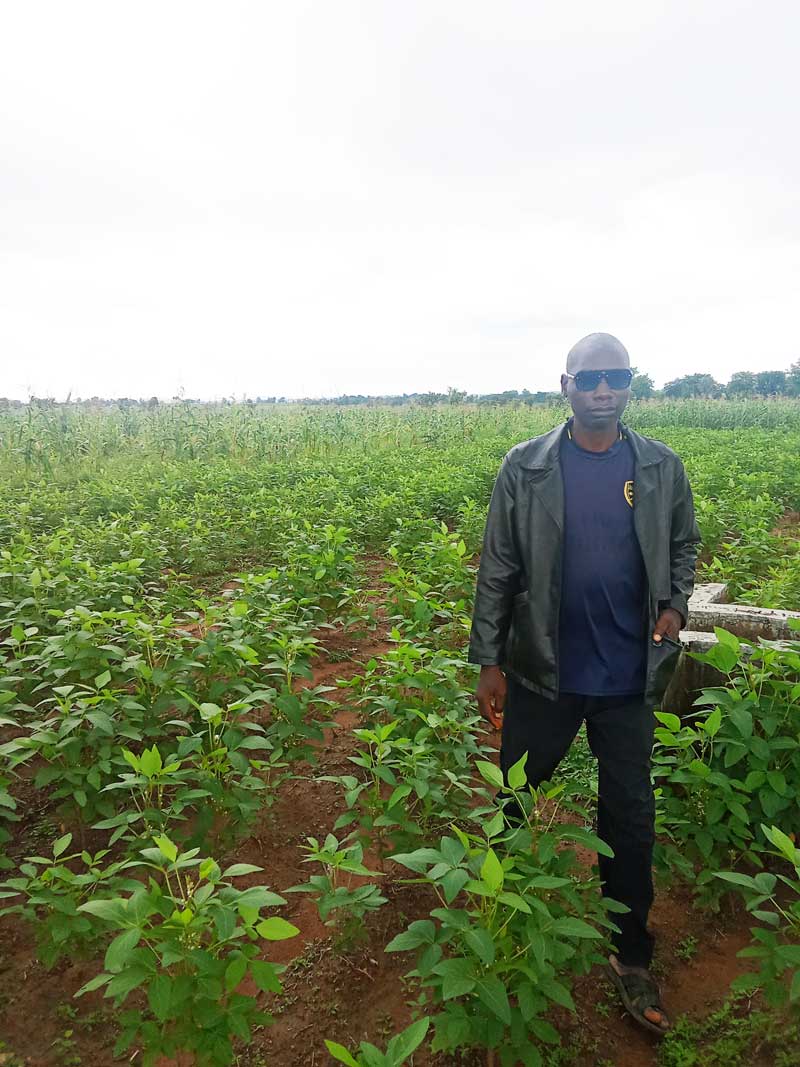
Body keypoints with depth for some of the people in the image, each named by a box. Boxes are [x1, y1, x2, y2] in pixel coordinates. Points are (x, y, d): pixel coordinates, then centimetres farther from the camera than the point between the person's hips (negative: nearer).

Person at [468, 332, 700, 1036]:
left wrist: (676, 605, -6)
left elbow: (683, 546, 13)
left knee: (631, 817, 12)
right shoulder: (525, 469, -7)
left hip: (630, 679, 1)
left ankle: (632, 957, 32)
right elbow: (497, 572, -4)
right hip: (542, 673, 0)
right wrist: (489, 663, -4)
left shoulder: (662, 469, -1)